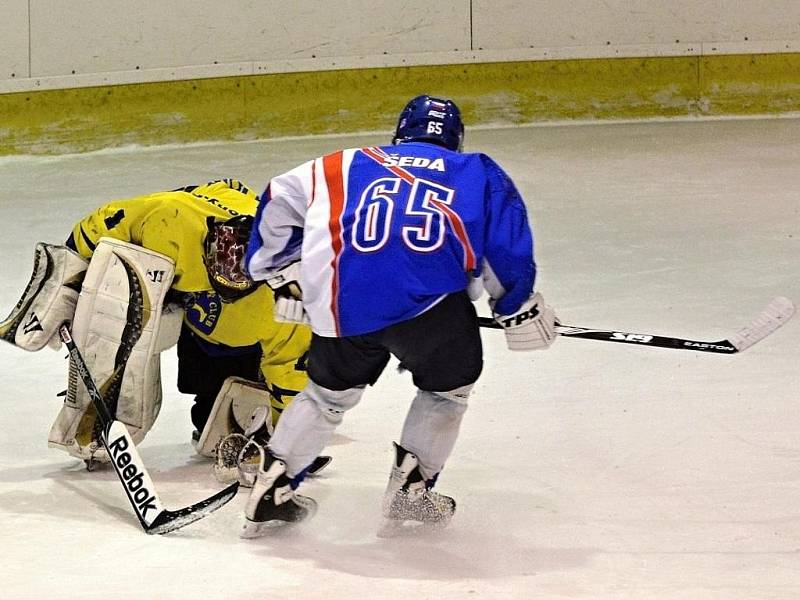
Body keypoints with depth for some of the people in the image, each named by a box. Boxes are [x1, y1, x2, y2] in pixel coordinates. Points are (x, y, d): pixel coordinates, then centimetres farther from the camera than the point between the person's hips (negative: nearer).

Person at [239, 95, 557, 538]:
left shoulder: (347, 166, 31)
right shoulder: (478, 173, 25)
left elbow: (280, 199, 28)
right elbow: (507, 247, 13)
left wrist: (282, 274, 34)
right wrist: (518, 306, 23)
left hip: (340, 304, 3)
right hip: (427, 301, -3)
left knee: (330, 390, 26)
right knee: (450, 383, 24)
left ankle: (269, 493, 26)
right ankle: (410, 492, 21)